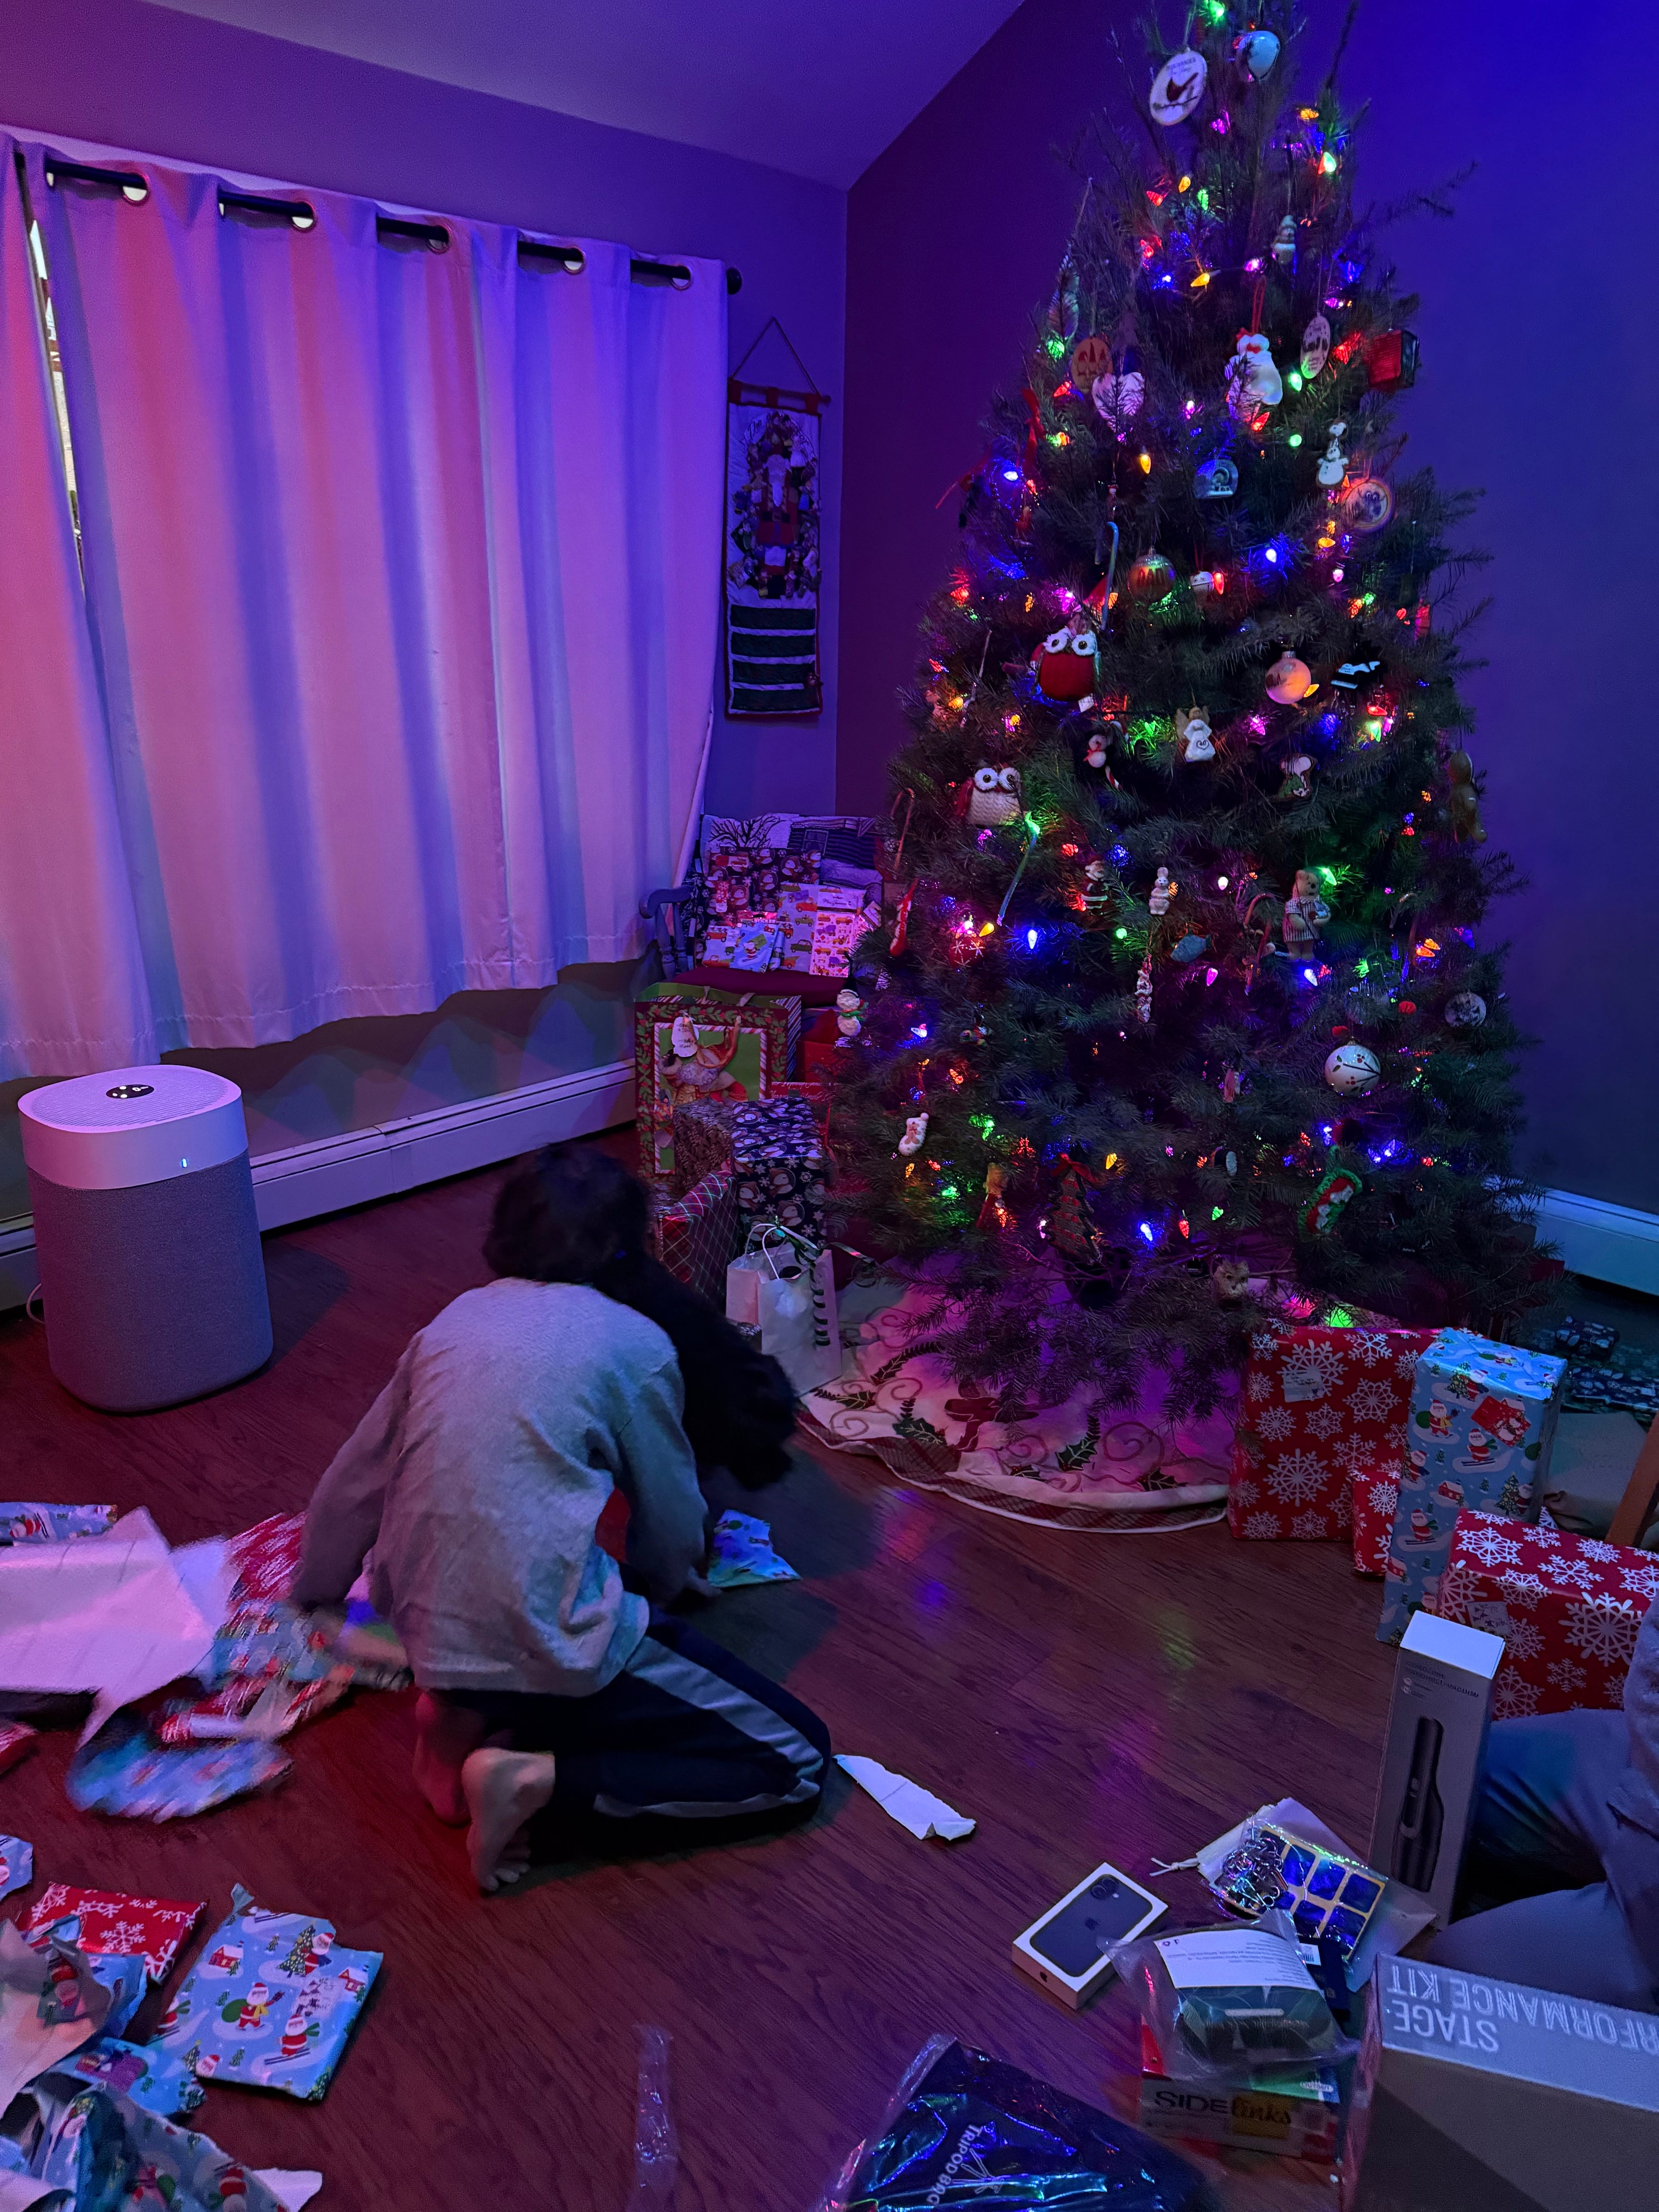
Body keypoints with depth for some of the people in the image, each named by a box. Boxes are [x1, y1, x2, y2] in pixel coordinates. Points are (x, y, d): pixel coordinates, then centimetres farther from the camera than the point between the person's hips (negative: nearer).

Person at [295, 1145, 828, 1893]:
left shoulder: (450, 1322, 10)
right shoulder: (634, 1342, -4)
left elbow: (348, 1489, 19)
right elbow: (673, 1524, 5)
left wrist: (315, 1595, 38)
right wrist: (660, 1591, 29)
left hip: (427, 1629, 7)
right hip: (544, 1643, -7)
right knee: (797, 1760, 4)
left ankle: (473, 1713, 10)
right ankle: (536, 1779, -8)